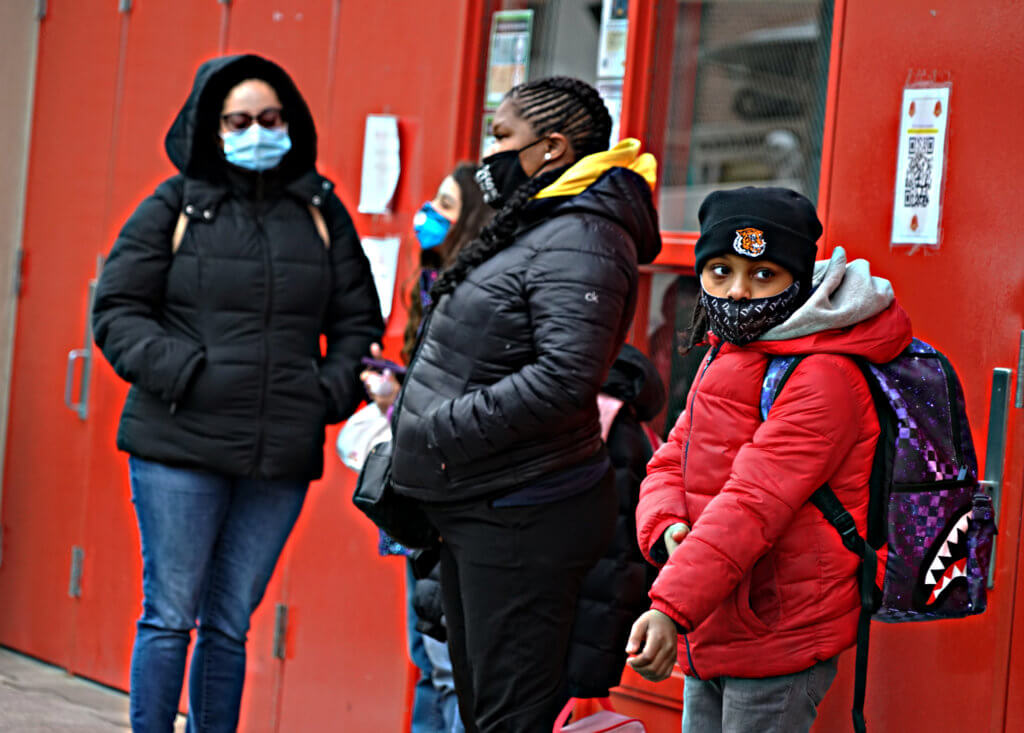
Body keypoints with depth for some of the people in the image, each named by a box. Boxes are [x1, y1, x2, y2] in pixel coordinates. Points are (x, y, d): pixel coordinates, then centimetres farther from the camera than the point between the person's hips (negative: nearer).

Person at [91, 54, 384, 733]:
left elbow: (359, 322, 16)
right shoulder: (175, 208, 4)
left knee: (230, 626, 8)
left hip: (280, 459, 2)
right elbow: (118, 311, 2)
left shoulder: (321, 212, 11)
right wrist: (179, 372, -12)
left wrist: (331, 393, 0)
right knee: (170, 618, -1)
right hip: (179, 448, -2)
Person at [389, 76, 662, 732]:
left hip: (523, 519, -11)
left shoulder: (578, 242, -17)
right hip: (475, 509, 11)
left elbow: (564, 378, -28)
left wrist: (448, 426, -22)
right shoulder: (529, 229, 17)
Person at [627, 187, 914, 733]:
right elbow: (671, 463, 12)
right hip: (710, 635, 9)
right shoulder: (723, 359, 15)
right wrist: (668, 531, -11)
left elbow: (754, 503, -25)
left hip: (775, 643, -8)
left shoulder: (823, 378, -16)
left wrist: (670, 607, -31)